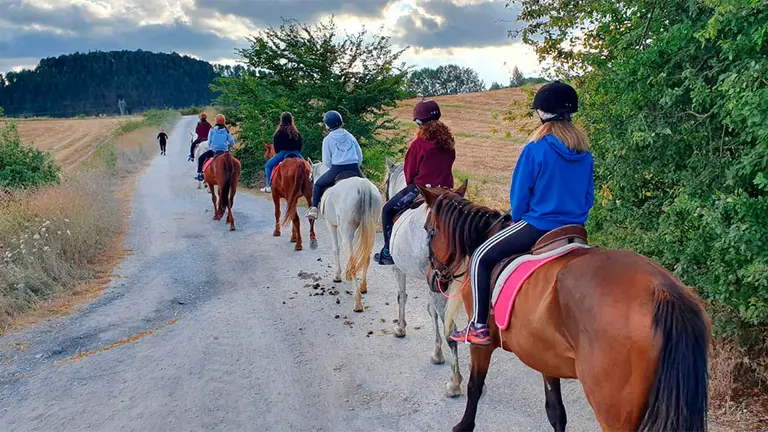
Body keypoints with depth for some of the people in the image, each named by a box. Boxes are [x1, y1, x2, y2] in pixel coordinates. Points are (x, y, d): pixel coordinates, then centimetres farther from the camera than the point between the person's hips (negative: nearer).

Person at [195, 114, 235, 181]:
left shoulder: (212, 130, -1)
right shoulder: (226, 131, 3)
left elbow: (209, 142, 4)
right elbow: (232, 143, 1)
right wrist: (227, 147, 21)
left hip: (213, 151, -2)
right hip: (224, 151, 2)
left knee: (201, 158, 14)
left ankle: (200, 174, 6)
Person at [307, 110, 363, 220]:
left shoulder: (328, 139, 2)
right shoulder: (350, 136, 12)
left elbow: (326, 161, 1)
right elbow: (360, 156, 11)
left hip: (337, 170, -3)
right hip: (354, 170, 3)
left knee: (318, 184, 22)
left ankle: (314, 209, 12)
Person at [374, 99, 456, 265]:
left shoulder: (419, 143, -14)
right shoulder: (448, 142, 4)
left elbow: (409, 171, -5)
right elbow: (448, 163, 13)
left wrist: (411, 184, 14)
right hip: (446, 189, 7)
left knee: (388, 210, 10)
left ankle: (388, 253, 10)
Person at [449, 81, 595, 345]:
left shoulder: (536, 149, -16)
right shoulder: (585, 152, 4)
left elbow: (520, 194, -9)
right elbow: (589, 197, 11)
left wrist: (518, 219, 9)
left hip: (537, 225, -7)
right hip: (575, 230, 7)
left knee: (481, 258, 4)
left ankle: (479, 328, 0)